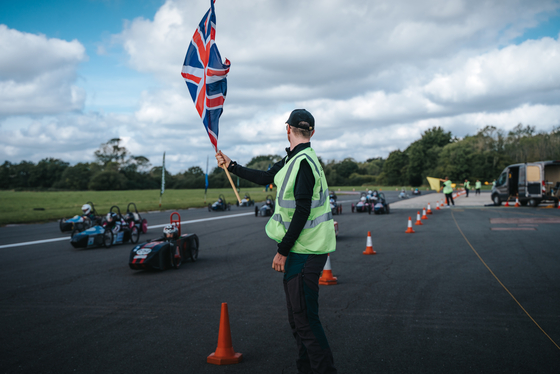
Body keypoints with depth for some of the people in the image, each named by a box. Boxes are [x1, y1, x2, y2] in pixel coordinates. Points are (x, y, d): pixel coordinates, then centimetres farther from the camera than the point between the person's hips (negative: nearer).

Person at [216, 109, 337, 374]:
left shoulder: (304, 162, -18)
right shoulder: (293, 160, 13)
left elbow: (302, 213, -22)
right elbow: (265, 177, 27)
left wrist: (282, 251, -17)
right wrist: (230, 165, 35)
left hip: (305, 251, -10)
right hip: (299, 251, 10)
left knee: (305, 318, -9)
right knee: (297, 316, 17)